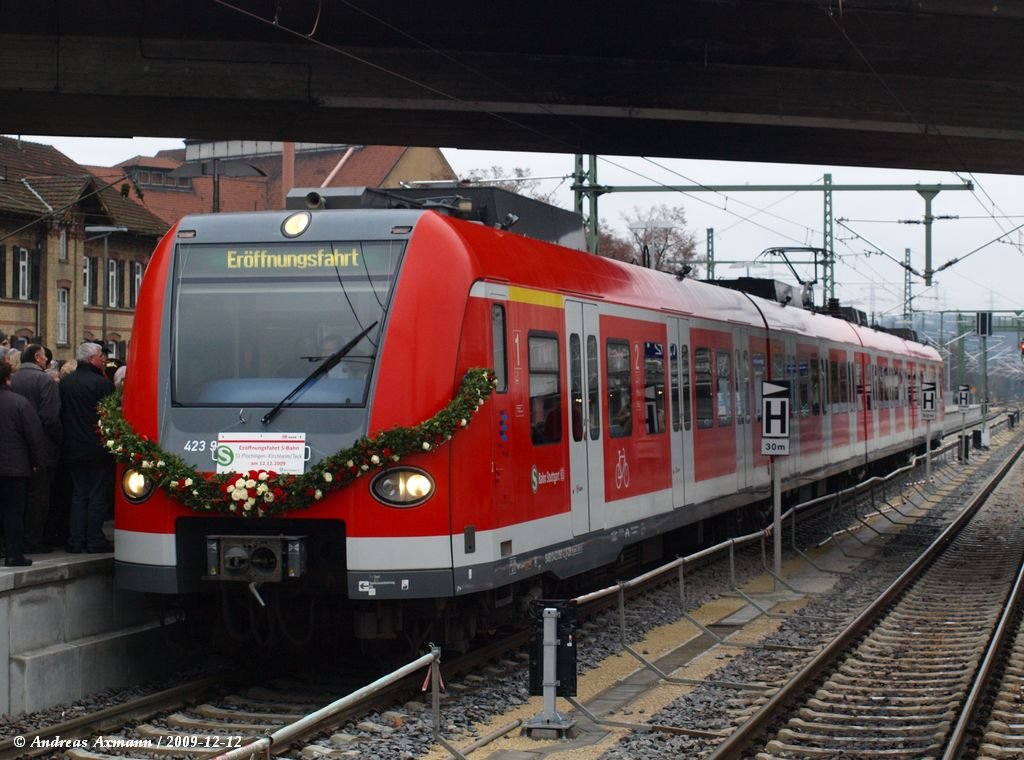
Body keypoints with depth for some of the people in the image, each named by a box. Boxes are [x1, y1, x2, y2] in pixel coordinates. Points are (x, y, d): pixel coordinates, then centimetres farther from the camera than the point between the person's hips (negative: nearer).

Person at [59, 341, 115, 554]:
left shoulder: (64, 383, 3)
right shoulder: (102, 384, -15)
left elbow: (59, 416, 9)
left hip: (72, 449, 5)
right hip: (98, 448, -5)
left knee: (78, 493, 12)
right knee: (98, 494, 2)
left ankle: (75, 540, 9)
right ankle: (94, 540, 2)